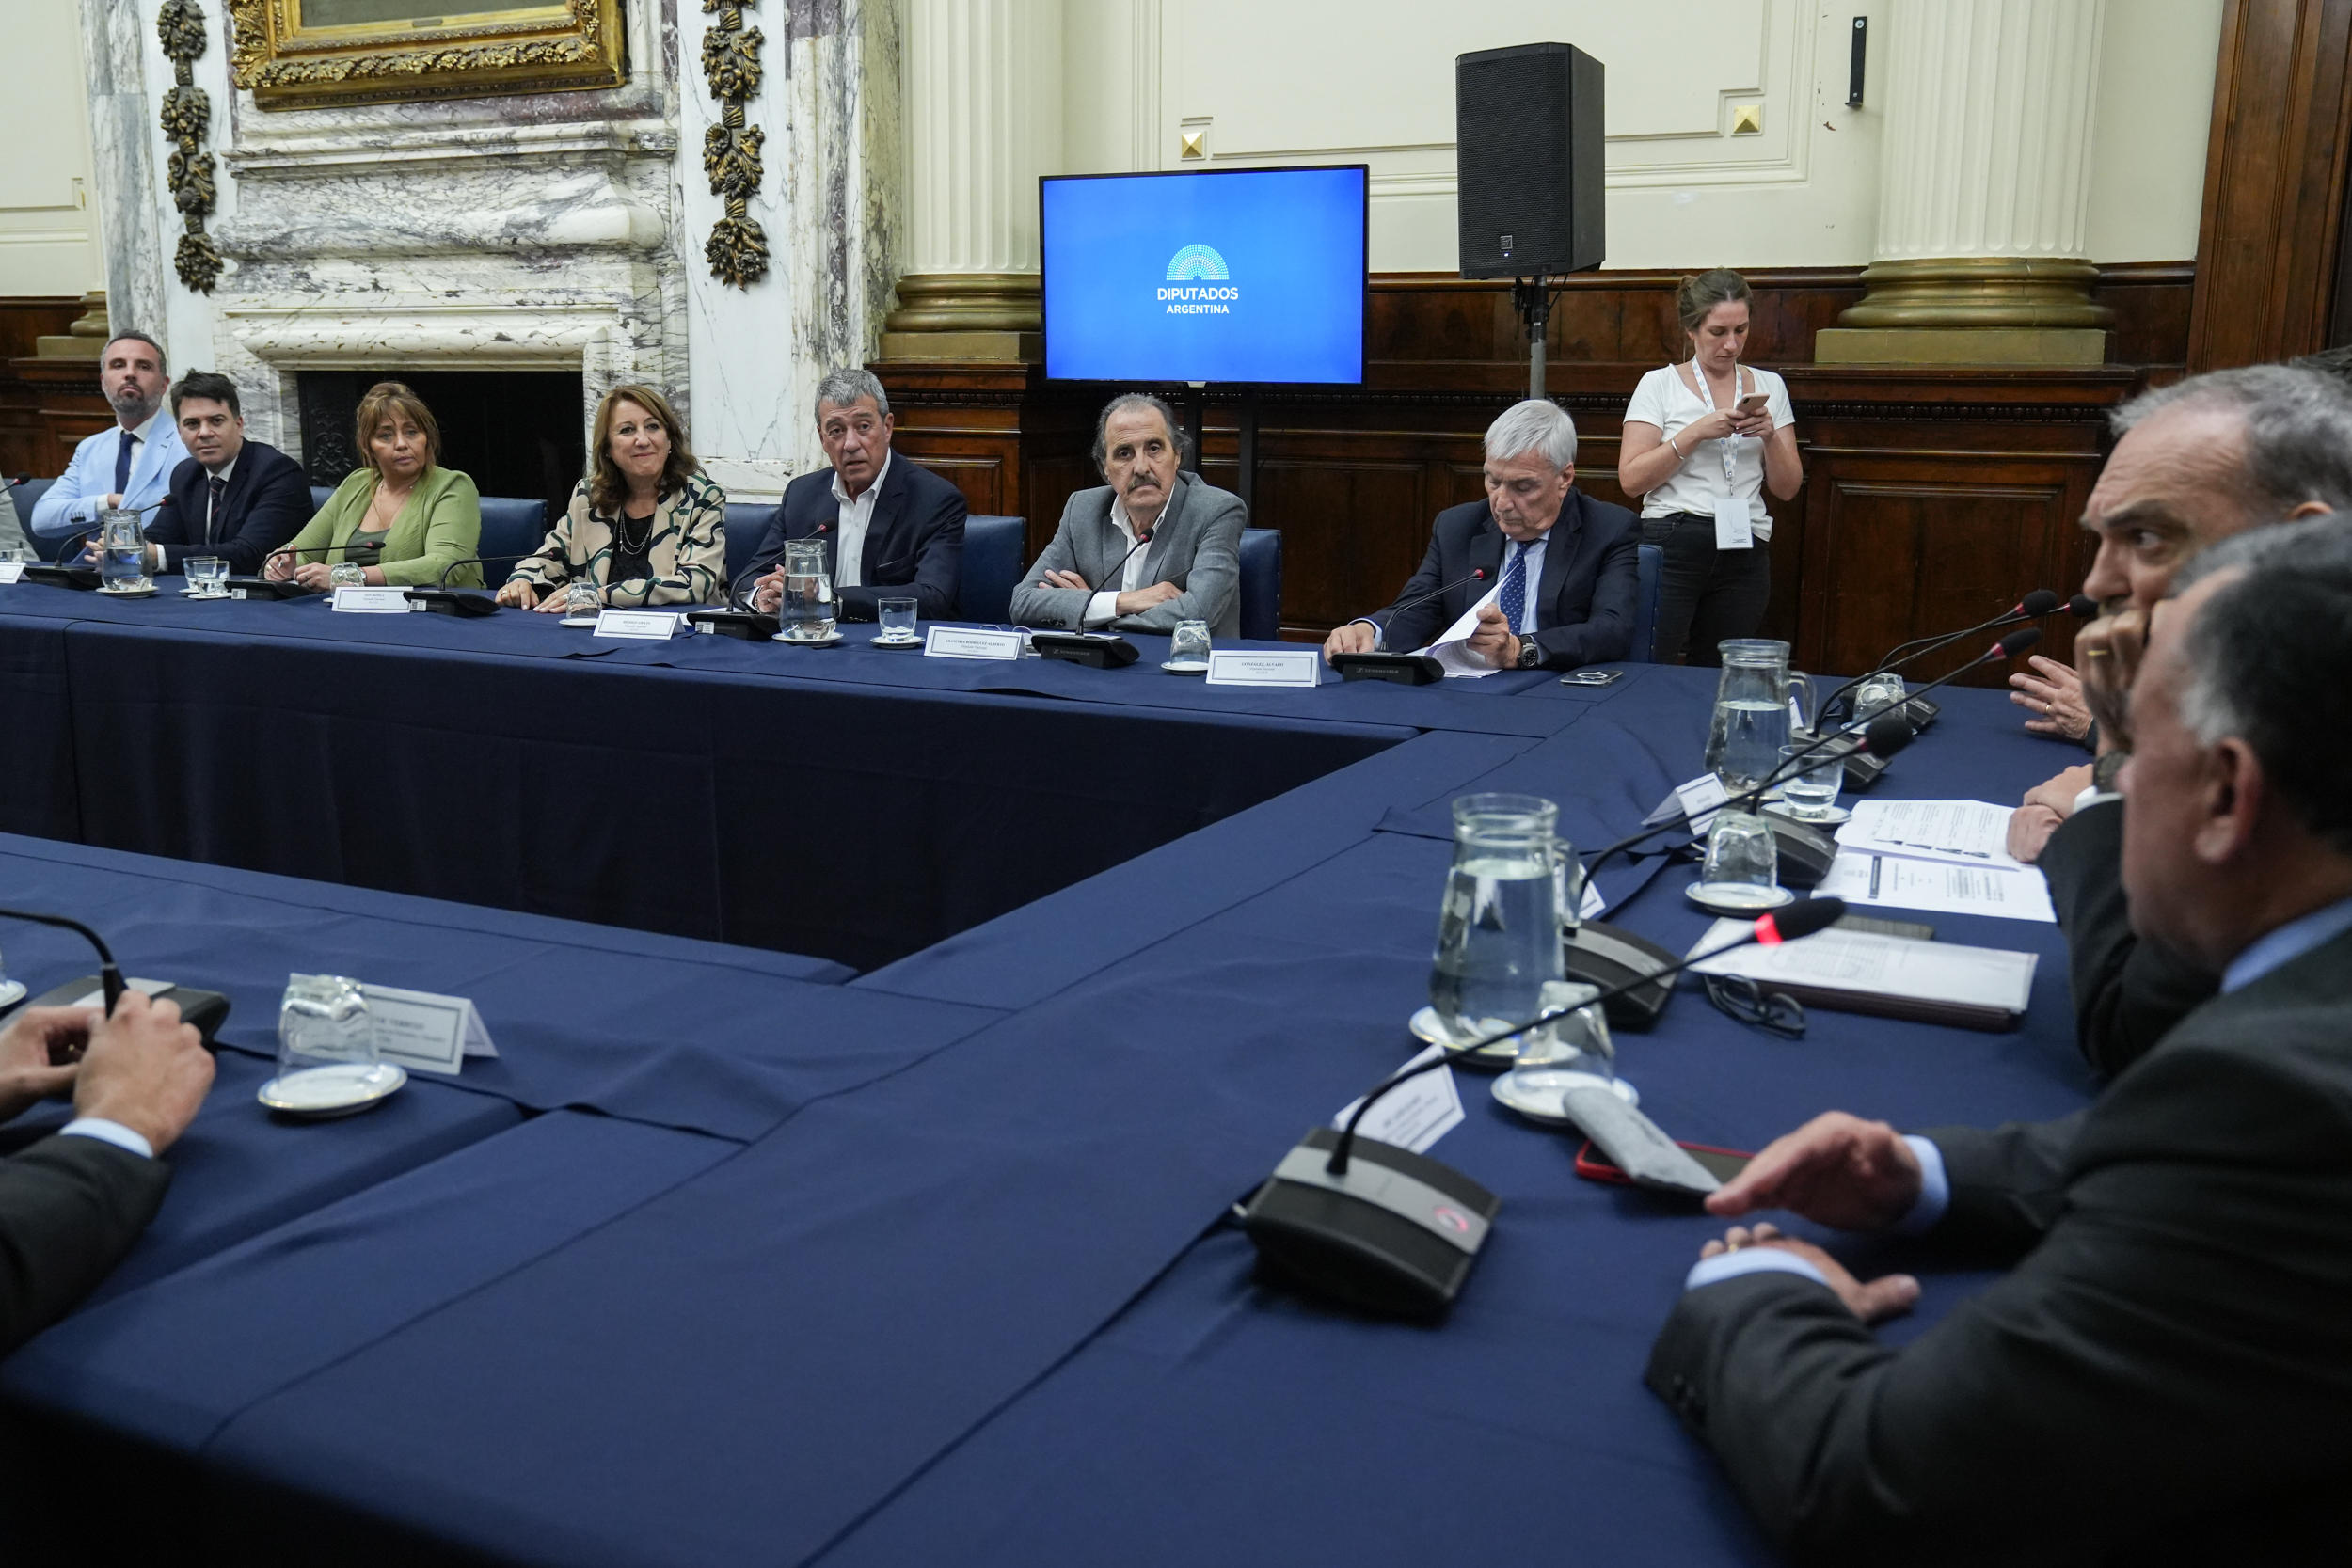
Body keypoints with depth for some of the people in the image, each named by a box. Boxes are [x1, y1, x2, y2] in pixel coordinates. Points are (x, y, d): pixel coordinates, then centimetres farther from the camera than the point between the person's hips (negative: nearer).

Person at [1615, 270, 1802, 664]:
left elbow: (1787, 488, 12)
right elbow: (1631, 479, -6)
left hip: (1744, 554, 3)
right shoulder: (1660, 384, 4)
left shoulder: (1769, 386, 13)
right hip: (1670, 546, -3)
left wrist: (1770, 436, -6)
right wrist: (1695, 433, -14)